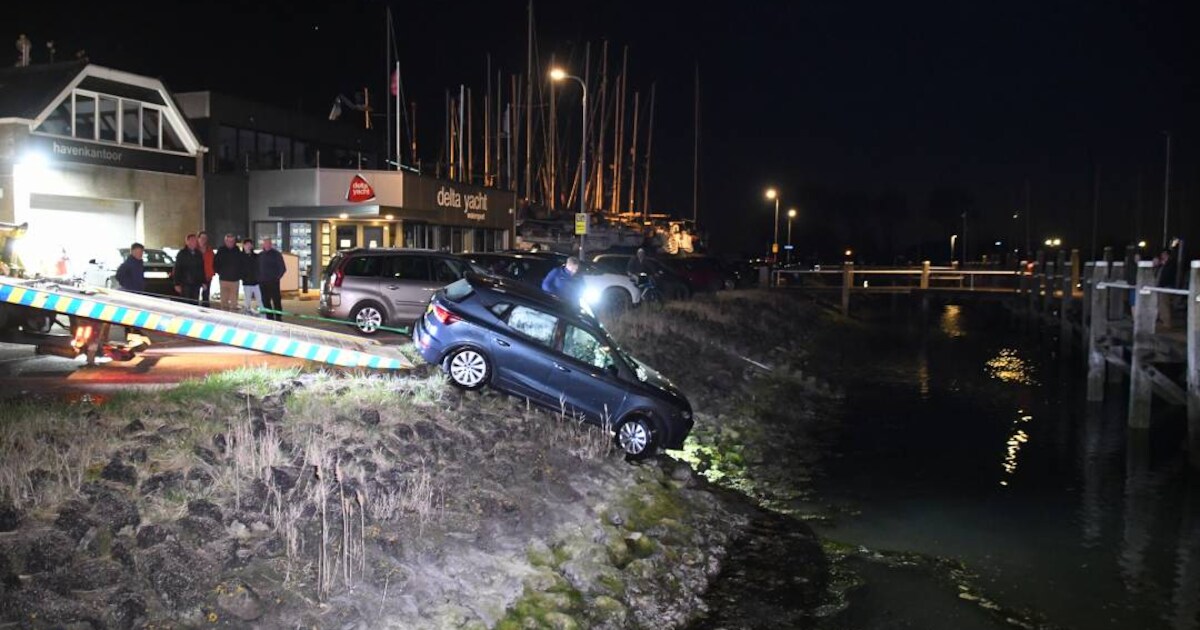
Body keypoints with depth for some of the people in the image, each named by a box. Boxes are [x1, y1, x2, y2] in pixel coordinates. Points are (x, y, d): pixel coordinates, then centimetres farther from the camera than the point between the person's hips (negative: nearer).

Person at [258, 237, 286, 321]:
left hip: (273, 282, -5)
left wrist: (277, 277, -7)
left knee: (276, 301, -6)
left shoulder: (276, 254, -1)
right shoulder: (260, 255, 13)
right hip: (263, 283, 5)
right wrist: (259, 278, 8)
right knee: (265, 302, 6)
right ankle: (269, 318, 14)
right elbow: (258, 268, 20)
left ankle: (278, 319, -2)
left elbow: (283, 268, -3)